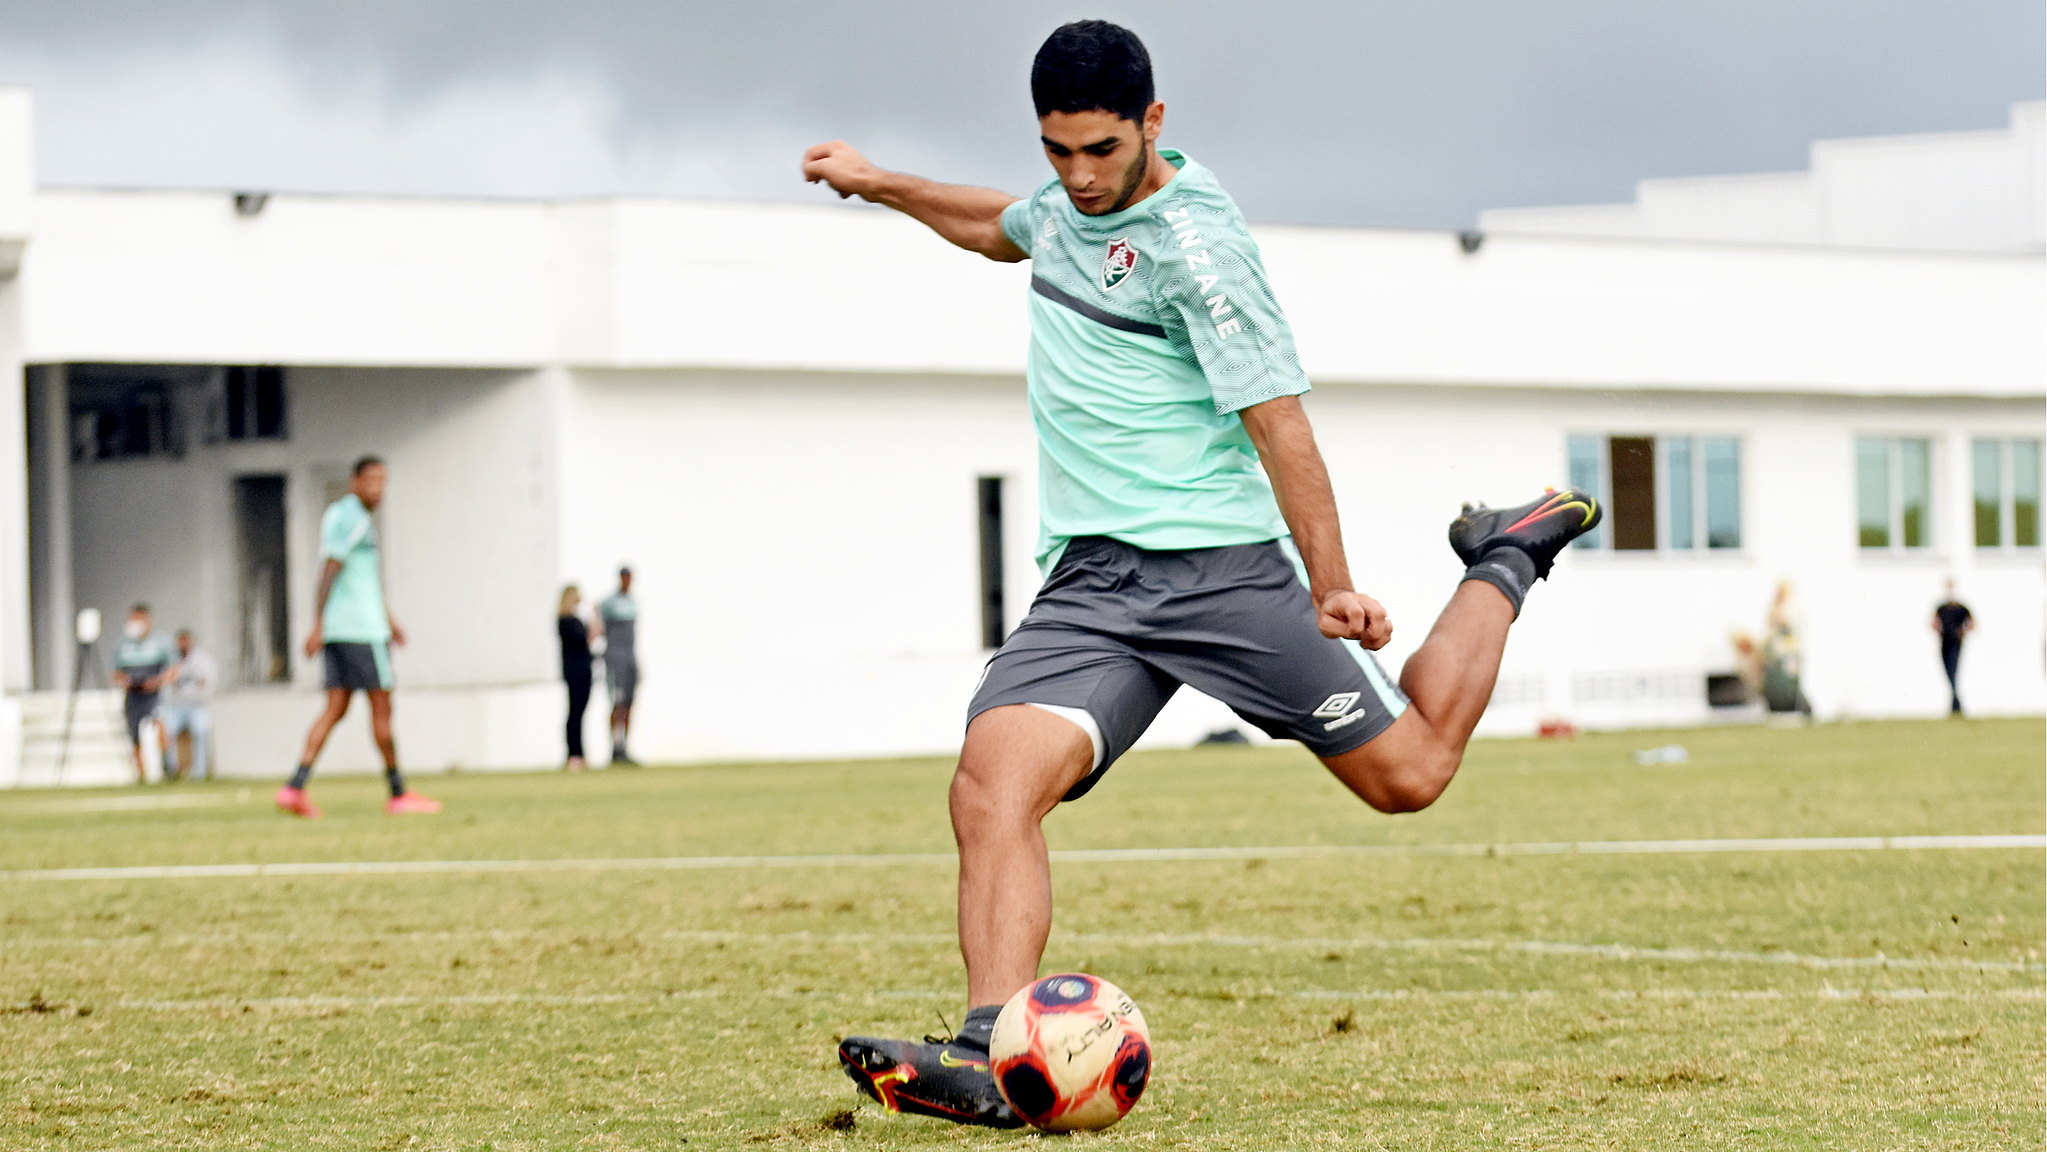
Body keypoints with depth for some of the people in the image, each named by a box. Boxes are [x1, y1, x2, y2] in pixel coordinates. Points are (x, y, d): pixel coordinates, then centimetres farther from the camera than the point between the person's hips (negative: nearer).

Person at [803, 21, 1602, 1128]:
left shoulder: (1194, 239, -12)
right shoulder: (1069, 199, 13)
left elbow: (1277, 420, -13)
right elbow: (1005, 227, 40)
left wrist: (1330, 587, -16)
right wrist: (877, 182, 45)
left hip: (1217, 567, -6)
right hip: (1087, 584, 6)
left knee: (1409, 772, 2)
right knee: (991, 785, -21)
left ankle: (1505, 563, 27)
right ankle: (990, 1057, -31)